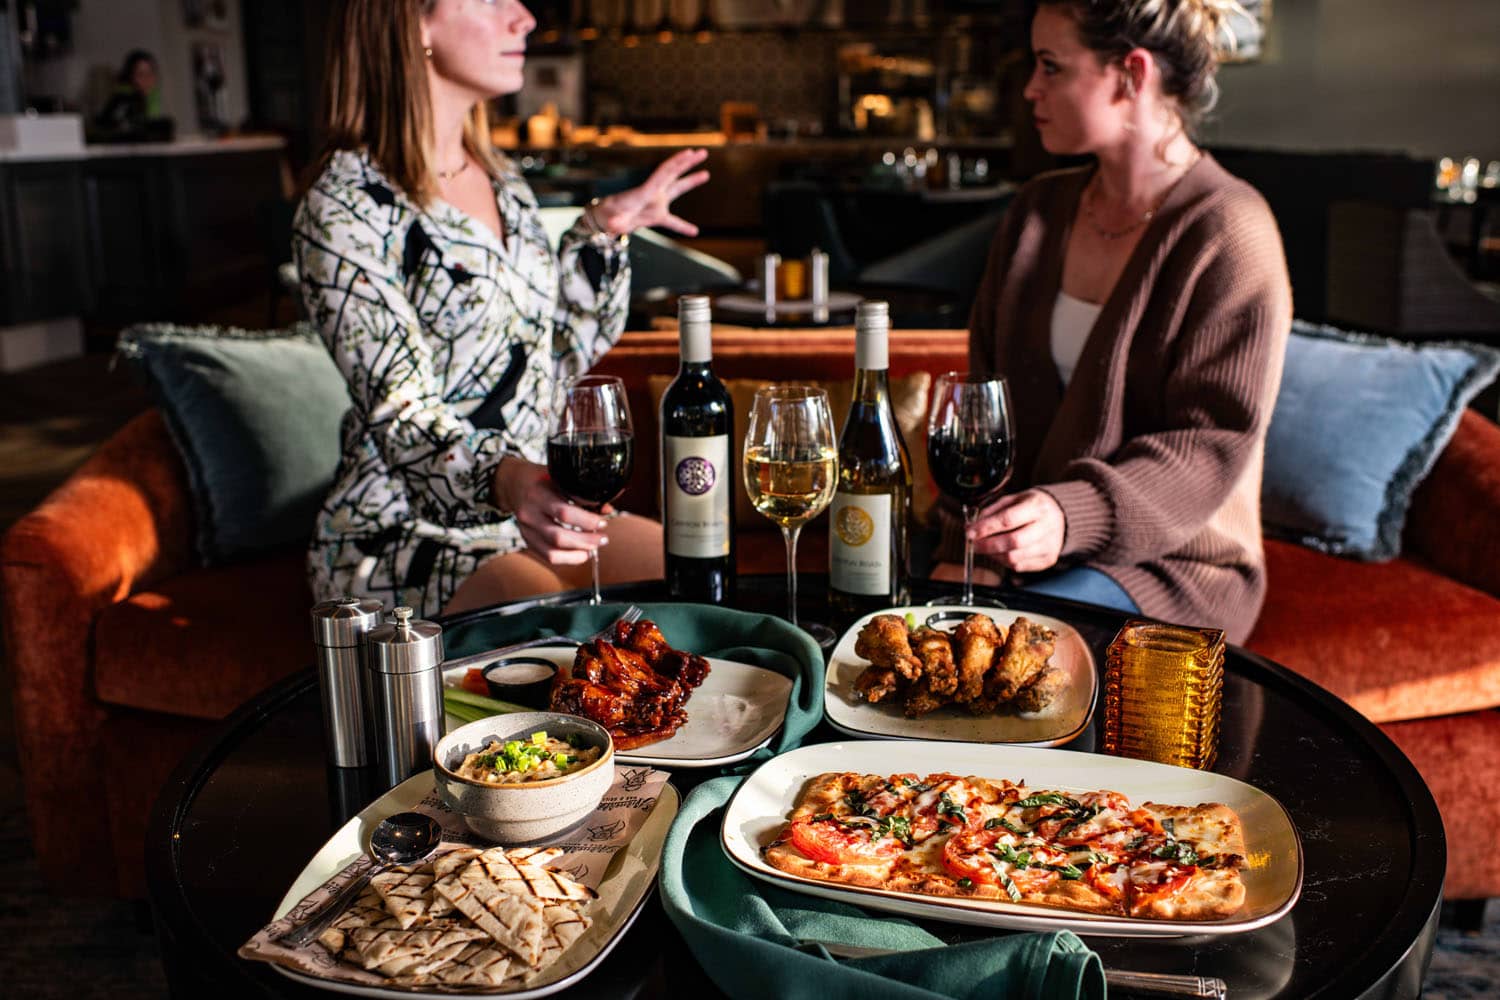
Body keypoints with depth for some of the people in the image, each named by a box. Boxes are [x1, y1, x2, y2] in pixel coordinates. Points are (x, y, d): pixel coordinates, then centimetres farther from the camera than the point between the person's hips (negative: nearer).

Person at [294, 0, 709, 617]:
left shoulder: (502, 183, 12)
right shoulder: (344, 210, -12)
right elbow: (400, 411, -21)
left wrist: (602, 232, 9)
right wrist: (504, 479, -40)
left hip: (537, 511, 7)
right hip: (402, 537, -7)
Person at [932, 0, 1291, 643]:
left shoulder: (1228, 233, -11)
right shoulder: (1037, 210, 9)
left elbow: (1211, 445, -16)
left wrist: (1072, 516, -33)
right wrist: (967, 548, -4)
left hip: (1170, 561, -5)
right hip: (1023, 543, 5)